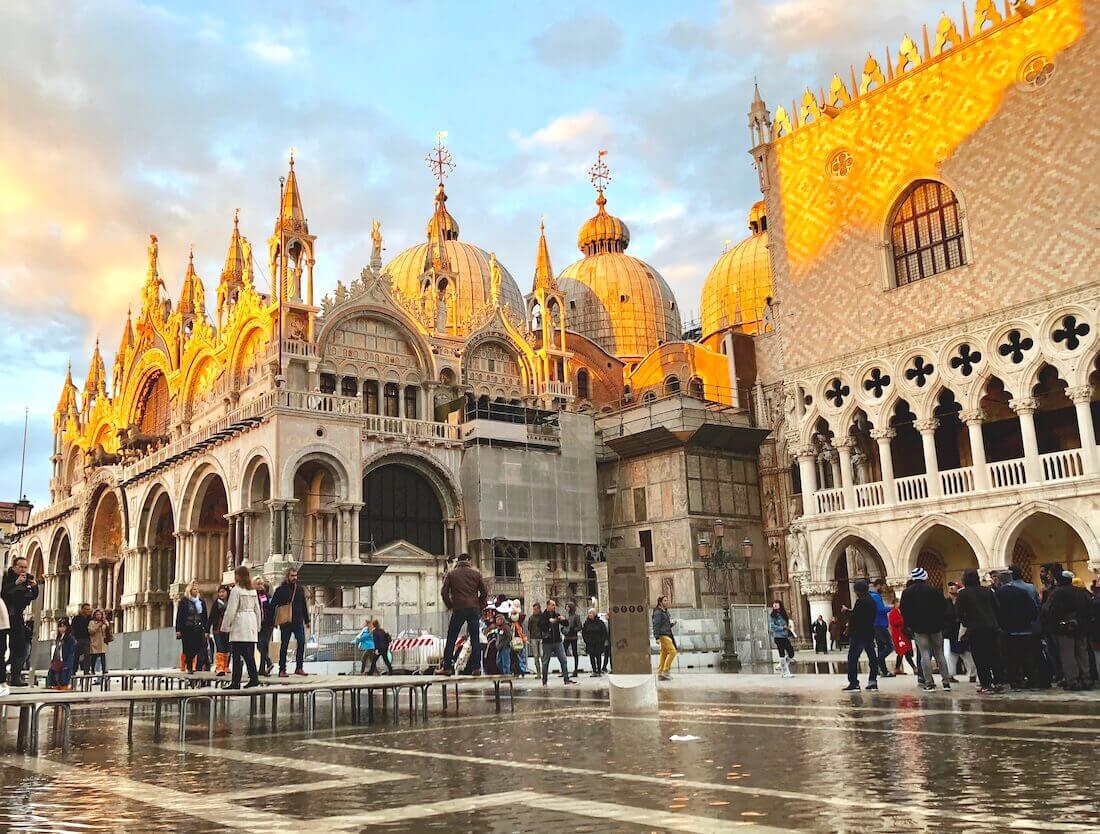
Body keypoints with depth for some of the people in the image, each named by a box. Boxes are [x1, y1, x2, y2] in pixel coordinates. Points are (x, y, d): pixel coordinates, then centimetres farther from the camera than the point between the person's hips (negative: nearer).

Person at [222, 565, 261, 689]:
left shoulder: (236, 590, -7)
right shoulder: (253, 590, 13)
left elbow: (231, 610, -9)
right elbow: (257, 610, 16)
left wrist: (226, 626, -3)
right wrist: (257, 626, 21)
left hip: (239, 625, -7)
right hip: (251, 624, 7)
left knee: (238, 654, -5)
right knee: (249, 653, 7)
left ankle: (236, 682, -5)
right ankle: (254, 678, 1)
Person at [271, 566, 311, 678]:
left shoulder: (300, 590, 12)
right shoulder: (280, 590, -1)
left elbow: (304, 606, 18)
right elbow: (273, 605, -1)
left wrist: (307, 620, 17)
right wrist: (272, 621, -6)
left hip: (298, 621, 3)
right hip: (285, 622, -3)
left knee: (301, 642, -5)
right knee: (284, 645, 2)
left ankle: (299, 667, 3)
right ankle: (282, 670, 8)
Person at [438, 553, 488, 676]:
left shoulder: (451, 573, 5)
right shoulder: (476, 573, 8)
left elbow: (444, 592, -1)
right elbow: (484, 592, 5)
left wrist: (450, 606, 10)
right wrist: (480, 606, 14)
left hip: (458, 610, -1)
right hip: (474, 610, 1)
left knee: (451, 639, 4)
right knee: (475, 639, 5)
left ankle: (447, 667, 1)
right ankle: (476, 667, 0)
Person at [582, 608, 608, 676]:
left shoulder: (599, 622, -2)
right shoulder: (586, 622, 3)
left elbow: (605, 631, 2)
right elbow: (583, 632, 8)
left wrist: (602, 640, -3)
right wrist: (586, 640, 0)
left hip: (598, 643, -2)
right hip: (590, 644, 2)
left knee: (598, 657, 1)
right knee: (592, 657, 1)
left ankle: (599, 671, 9)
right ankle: (594, 671, 5)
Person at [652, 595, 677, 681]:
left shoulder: (666, 612, 18)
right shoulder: (658, 612, -10)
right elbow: (656, 625, -17)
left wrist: (673, 623, 4)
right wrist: (657, 637, -23)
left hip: (667, 635, 9)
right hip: (663, 635, -9)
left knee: (664, 654, 7)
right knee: (672, 651, -15)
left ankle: (660, 674, 8)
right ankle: (666, 671, -12)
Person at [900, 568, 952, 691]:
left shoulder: (906, 592, 0)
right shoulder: (935, 590, -2)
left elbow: (903, 611, 0)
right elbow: (944, 606, 0)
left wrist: (910, 624, 10)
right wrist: (940, 621, 11)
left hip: (918, 627, -1)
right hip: (936, 626, 1)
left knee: (924, 654, -1)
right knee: (939, 653, 10)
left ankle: (929, 683, -7)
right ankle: (946, 681, 9)